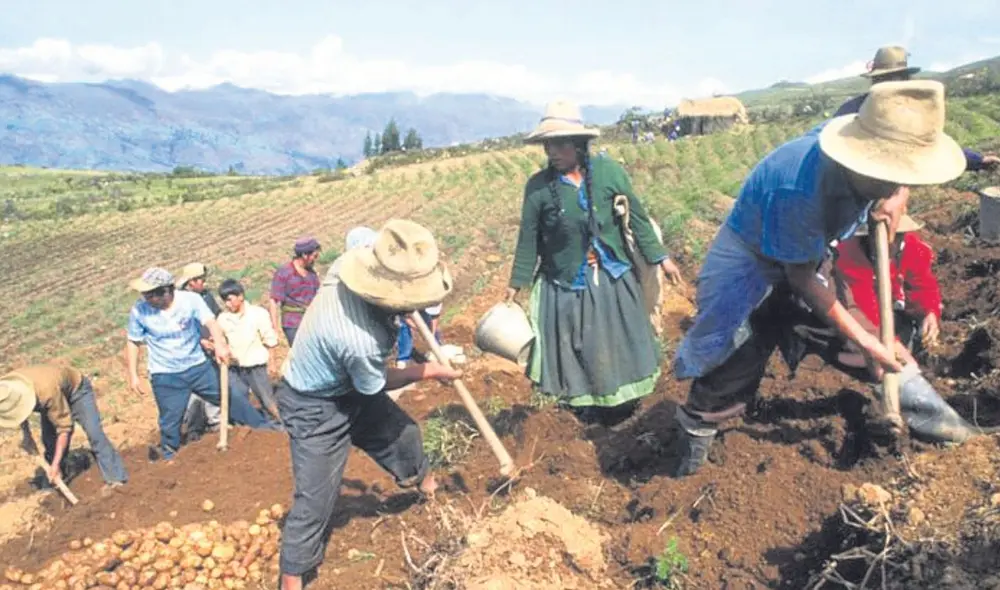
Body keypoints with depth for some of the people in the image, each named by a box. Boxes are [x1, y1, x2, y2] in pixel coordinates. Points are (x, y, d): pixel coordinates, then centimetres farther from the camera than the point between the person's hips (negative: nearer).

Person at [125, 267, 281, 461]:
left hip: (198, 366, 0)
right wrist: (133, 375, -2)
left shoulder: (191, 300, -17)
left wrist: (220, 345, -49)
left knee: (228, 397, 8)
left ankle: (262, 424, 22)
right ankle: (168, 454, 29)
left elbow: (211, 323, -30)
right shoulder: (140, 311, -13)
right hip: (165, 376, 0)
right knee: (170, 419, 6)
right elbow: (133, 343, -1)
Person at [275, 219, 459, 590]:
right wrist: (430, 371, -5)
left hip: (346, 384, 9)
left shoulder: (361, 275, -24)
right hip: (314, 408, -9)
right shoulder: (360, 341, -44)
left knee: (400, 431, 24)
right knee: (315, 497, -2)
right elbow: (377, 383, -19)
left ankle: (423, 482, 54)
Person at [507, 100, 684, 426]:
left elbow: (637, 217, 0)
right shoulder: (537, 186, -11)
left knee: (619, 344, 15)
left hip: (613, 278, 1)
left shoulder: (608, 171, -9)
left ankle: (622, 401, 39)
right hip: (565, 285, -1)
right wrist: (516, 285, 2)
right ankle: (587, 408, 34)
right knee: (576, 351, 12)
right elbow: (529, 240, -2)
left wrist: (660, 258, 3)